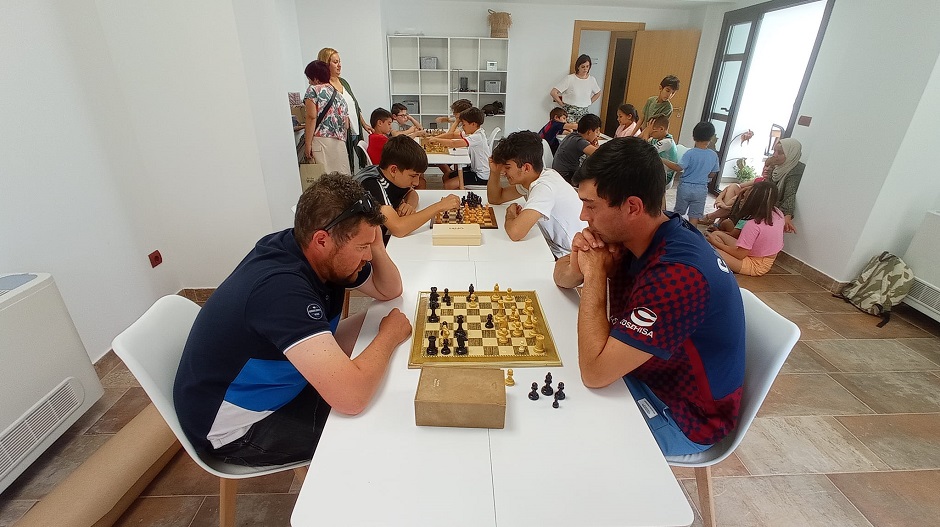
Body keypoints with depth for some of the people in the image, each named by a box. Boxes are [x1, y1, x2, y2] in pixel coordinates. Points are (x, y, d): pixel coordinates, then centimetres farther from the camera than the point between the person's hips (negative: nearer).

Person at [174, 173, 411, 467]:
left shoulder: (305, 250, -11)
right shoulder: (280, 287, -37)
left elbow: (390, 291, 1)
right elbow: (351, 397, -43)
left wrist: (375, 245, -19)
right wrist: (390, 335, -25)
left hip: (275, 381, 8)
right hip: (237, 428, -8)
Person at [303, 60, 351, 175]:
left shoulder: (313, 90, 5)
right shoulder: (338, 94, 22)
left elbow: (311, 117, -7)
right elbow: (346, 125, 17)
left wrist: (307, 144, -9)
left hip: (321, 140, -6)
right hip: (340, 143, 6)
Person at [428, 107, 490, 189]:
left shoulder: (477, 137, -25)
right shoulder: (473, 132, 4)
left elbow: (453, 143, -33)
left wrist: (436, 140, -21)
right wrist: (434, 138, -3)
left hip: (482, 176, -10)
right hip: (474, 169, 10)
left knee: (448, 185, -14)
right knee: (446, 177, 13)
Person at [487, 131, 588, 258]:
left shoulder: (544, 188, -27)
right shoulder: (530, 178, 0)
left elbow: (515, 233, -39)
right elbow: (495, 199, 13)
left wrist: (510, 216, -16)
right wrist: (494, 172, -5)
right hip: (555, 249, 8)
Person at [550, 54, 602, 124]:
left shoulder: (592, 80, 6)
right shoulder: (569, 78, -8)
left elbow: (598, 93, 25)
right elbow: (553, 93, -13)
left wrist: (589, 103, 12)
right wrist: (562, 104, -6)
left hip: (584, 113, 4)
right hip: (570, 113, -4)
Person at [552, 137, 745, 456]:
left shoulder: (678, 275, -36)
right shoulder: (631, 235, -10)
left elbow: (594, 372, -36)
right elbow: (562, 278, 3)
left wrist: (595, 276, -29)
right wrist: (577, 261, -21)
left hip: (682, 416, -7)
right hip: (643, 372, 7)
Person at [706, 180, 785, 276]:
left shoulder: (753, 224, -29)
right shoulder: (778, 213, -7)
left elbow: (739, 254, -22)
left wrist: (715, 242, -13)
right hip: (766, 260, 9)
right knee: (717, 234, 8)